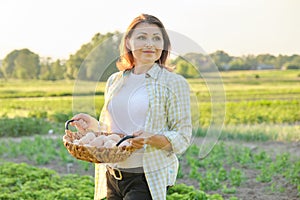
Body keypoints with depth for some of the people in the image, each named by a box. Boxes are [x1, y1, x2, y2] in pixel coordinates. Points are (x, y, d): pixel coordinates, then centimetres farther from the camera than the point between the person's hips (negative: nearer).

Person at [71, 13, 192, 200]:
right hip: (112, 176, 6)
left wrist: (151, 139, -21)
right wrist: (92, 124, 1)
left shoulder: (174, 83, -4)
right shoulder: (114, 81, 12)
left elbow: (182, 138, -4)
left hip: (147, 179, -5)